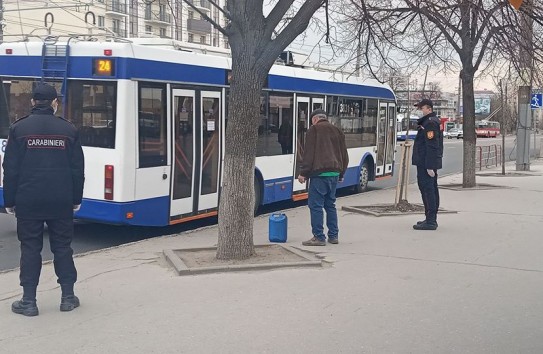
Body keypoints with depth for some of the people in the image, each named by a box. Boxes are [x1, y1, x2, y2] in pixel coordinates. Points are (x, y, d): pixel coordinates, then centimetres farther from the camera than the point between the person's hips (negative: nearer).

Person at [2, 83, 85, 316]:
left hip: (28, 201, -1)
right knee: (62, 247, 10)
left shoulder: (19, 128, -2)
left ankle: (28, 301, 7)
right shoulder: (68, 129, 2)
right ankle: (68, 297, 14)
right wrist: (76, 199, 11)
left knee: (30, 248, 6)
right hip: (61, 201, 1)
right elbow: (77, 169, 3)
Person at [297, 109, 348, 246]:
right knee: (330, 205, 15)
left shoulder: (314, 130, -3)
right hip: (335, 173, 7)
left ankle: (319, 237, -6)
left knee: (315, 205, -4)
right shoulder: (337, 131, 18)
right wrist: (341, 174, 28)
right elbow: (344, 155, 21)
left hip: (320, 173, -7)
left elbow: (308, 153, -10)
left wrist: (303, 173, -6)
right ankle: (333, 235, 17)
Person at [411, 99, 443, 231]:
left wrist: (429, 166, -25)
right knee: (432, 189, 14)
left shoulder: (430, 123, -16)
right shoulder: (435, 121, 18)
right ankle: (432, 219, 22)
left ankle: (430, 221, -12)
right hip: (430, 163, 11)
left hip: (426, 164, -11)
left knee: (427, 189, -11)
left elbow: (432, 146, -22)